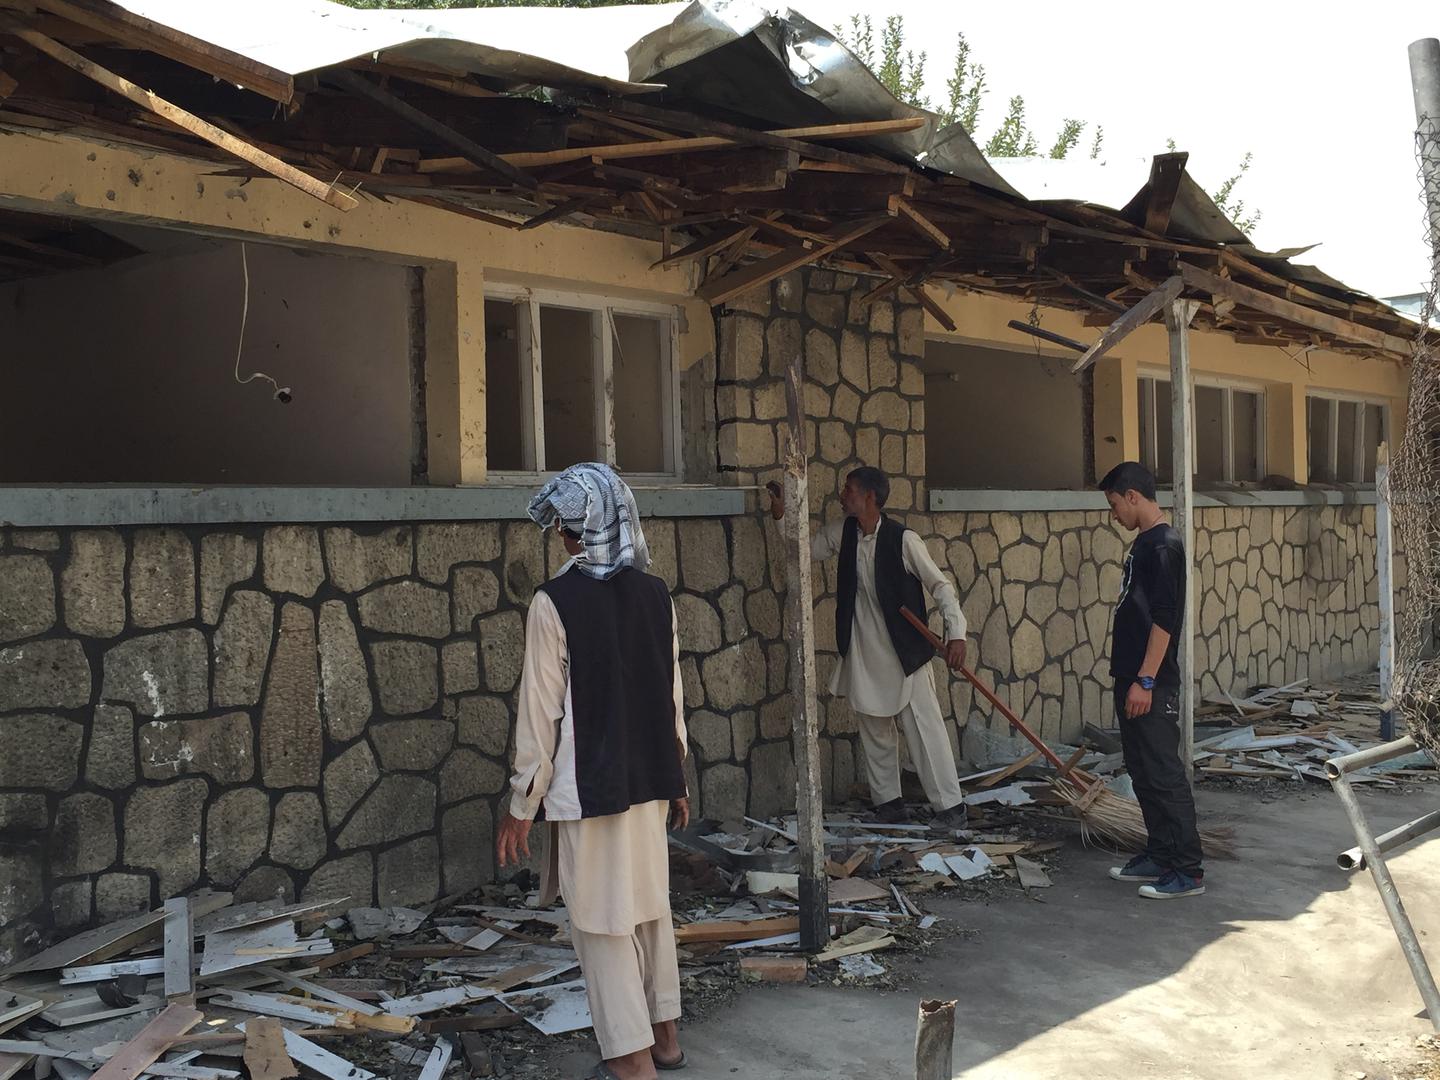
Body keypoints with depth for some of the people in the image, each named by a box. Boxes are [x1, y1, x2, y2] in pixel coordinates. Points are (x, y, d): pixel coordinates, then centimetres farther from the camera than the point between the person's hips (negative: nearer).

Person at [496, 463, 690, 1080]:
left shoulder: (556, 602, -14)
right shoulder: (655, 594, 2)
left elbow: (541, 711, -12)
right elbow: (673, 694, 8)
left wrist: (523, 804, -5)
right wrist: (677, 778, 19)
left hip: (589, 788, -6)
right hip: (650, 780, 6)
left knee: (603, 921, 5)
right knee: (651, 906, 18)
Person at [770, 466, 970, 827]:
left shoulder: (903, 539, -14)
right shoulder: (843, 533, 3)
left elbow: (940, 585, -11)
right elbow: (805, 550, 18)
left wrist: (955, 632, -21)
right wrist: (781, 516, 4)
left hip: (904, 654, -6)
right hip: (862, 654, 6)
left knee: (925, 729, -4)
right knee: (875, 731, 12)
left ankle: (950, 806, 4)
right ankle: (889, 802, 24)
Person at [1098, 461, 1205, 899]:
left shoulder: (1164, 546, -15)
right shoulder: (1145, 543, 15)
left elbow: (1163, 619, -20)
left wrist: (1145, 681, -21)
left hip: (1151, 684, -10)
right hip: (1132, 679, 10)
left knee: (1164, 774, -6)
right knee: (1142, 772, 15)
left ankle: (1187, 871, 0)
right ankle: (1159, 856, 24)